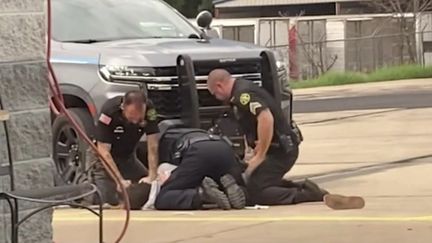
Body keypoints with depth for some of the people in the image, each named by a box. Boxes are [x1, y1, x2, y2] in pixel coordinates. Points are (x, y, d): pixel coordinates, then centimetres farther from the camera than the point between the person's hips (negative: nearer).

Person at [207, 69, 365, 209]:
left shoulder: (243, 94, -15)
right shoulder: (241, 93, 19)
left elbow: (266, 119, -29)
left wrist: (260, 156, -24)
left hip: (279, 150, -11)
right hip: (282, 148, 11)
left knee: (253, 193, -18)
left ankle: (317, 196, -24)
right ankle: (303, 188, 7)